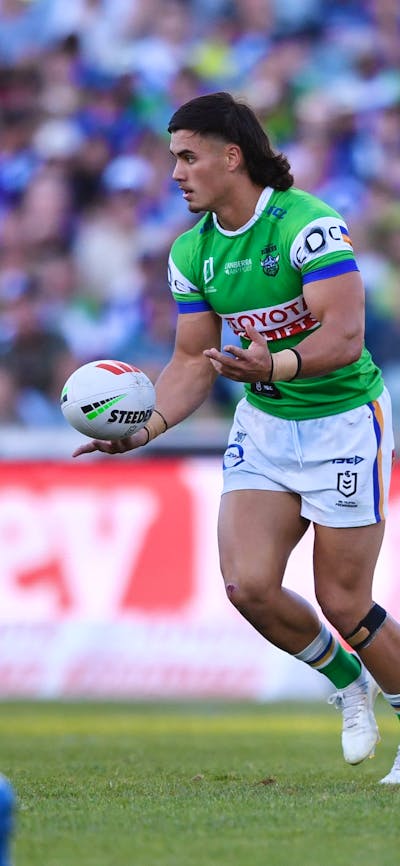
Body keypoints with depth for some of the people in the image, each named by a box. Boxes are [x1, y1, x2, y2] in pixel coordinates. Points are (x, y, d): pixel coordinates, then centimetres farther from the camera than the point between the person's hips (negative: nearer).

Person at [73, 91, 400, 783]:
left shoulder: (308, 223, -20)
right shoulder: (191, 252, 1)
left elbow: (344, 336, -28)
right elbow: (193, 361, 6)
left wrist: (274, 367, -44)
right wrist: (146, 427, -10)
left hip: (343, 420, -6)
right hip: (263, 424, 6)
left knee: (343, 603, -5)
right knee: (248, 585, -10)